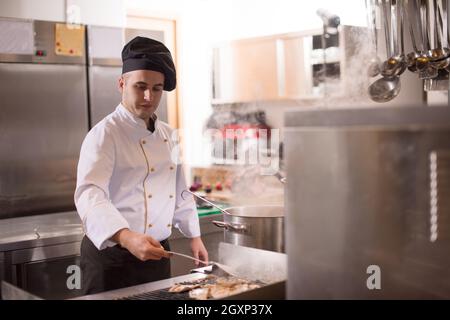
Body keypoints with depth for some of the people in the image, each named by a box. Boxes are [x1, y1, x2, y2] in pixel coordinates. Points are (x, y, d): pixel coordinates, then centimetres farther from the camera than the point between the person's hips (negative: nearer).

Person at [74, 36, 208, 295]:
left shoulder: (167, 135, 10)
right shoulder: (105, 134, -13)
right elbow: (91, 196, -28)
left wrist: (194, 236, 18)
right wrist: (127, 238, -42)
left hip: (157, 252, 7)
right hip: (113, 256, -7)